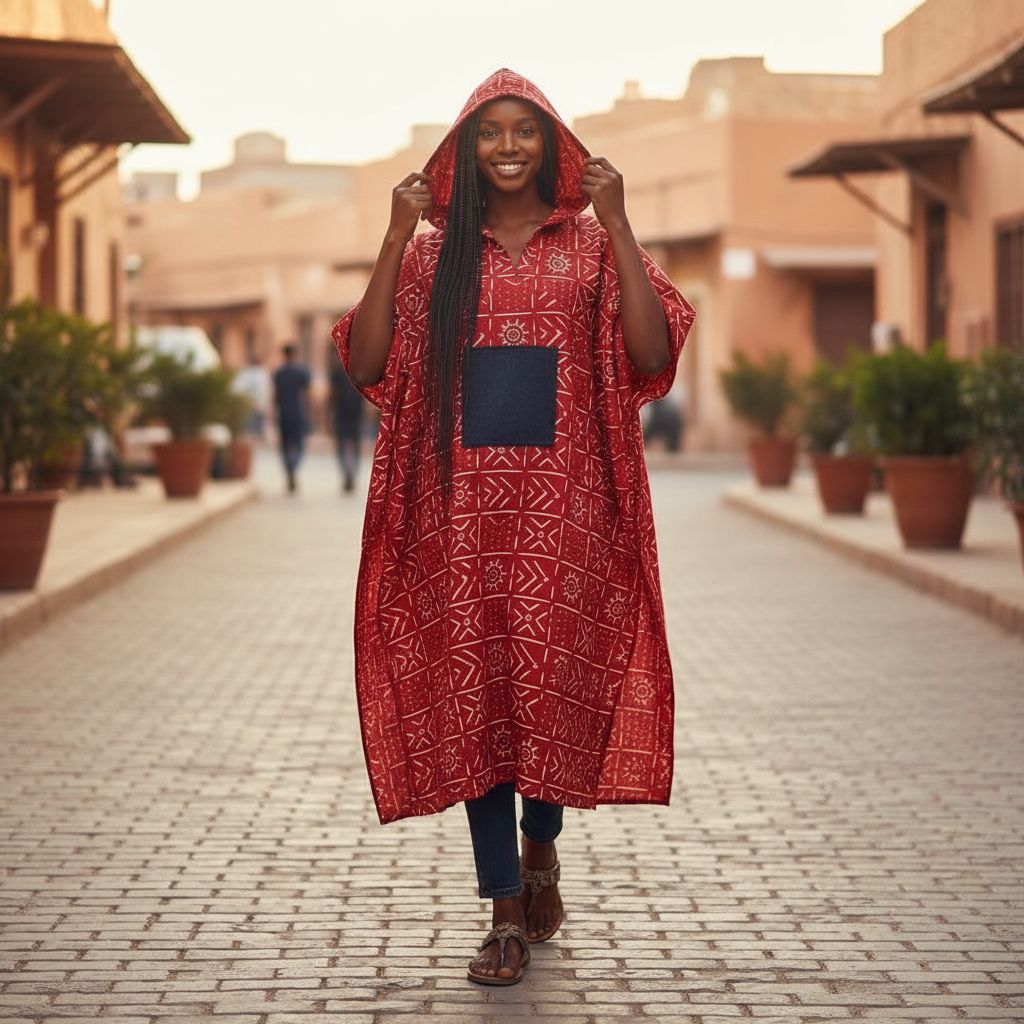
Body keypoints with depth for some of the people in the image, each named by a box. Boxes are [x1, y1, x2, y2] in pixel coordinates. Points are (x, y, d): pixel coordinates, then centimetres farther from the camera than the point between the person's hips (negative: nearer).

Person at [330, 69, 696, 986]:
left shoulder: (593, 244, 5)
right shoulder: (433, 252, 8)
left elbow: (652, 352, -10)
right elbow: (365, 363, -2)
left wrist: (616, 224, -12)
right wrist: (397, 236, -7)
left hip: (564, 507, -1)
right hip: (462, 507, 1)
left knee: (556, 685, 3)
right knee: (473, 694, 1)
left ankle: (541, 841, 33)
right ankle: (506, 910, 8)